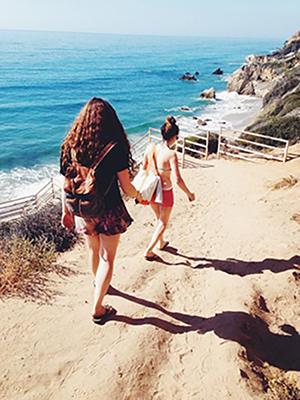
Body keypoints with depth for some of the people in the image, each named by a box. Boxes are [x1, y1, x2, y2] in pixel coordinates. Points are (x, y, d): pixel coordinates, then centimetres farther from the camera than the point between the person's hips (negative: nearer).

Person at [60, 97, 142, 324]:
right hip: (109, 212, -4)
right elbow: (126, 187, -15)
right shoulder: (115, 149, -19)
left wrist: (66, 211, 11)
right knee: (107, 258, 10)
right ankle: (98, 309, 14)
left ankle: (98, 282, 54)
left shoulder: (70, 146, -8)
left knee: (93, 249, 28)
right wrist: (138, 196, 7)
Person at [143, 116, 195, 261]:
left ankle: (161, 243, 49)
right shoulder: (171, 154, -24)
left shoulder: (151, 147, -8)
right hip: (165, 192, -6)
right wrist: (189, 194, -12)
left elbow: (144, 167, 4)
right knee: (163, 222, 16)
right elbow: (178, 179, -25)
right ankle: (149, 251, 15)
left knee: (159, 218, 29)